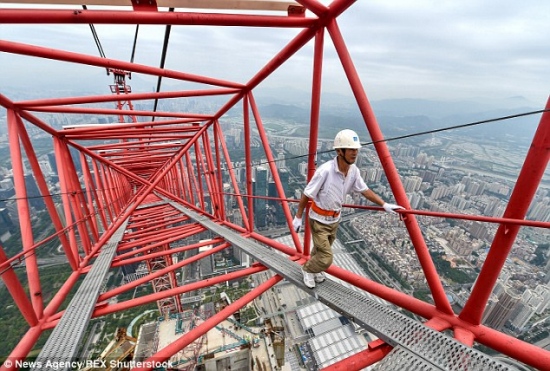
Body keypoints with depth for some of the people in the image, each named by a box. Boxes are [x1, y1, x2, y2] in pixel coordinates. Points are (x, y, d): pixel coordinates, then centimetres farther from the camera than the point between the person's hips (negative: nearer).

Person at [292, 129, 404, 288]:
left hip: (335, 218, 6)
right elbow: (306, 195, -20)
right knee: (325, 259, -3)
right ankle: (307, 269, 29)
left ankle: (315, 269, 54)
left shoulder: (353, 170, -10)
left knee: (321, 249, 26)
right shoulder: (325, 170, -30)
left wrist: (384, 205, 1)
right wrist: (298, 217, -14)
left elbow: (365, 190, 6)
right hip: (319, 219, -6)